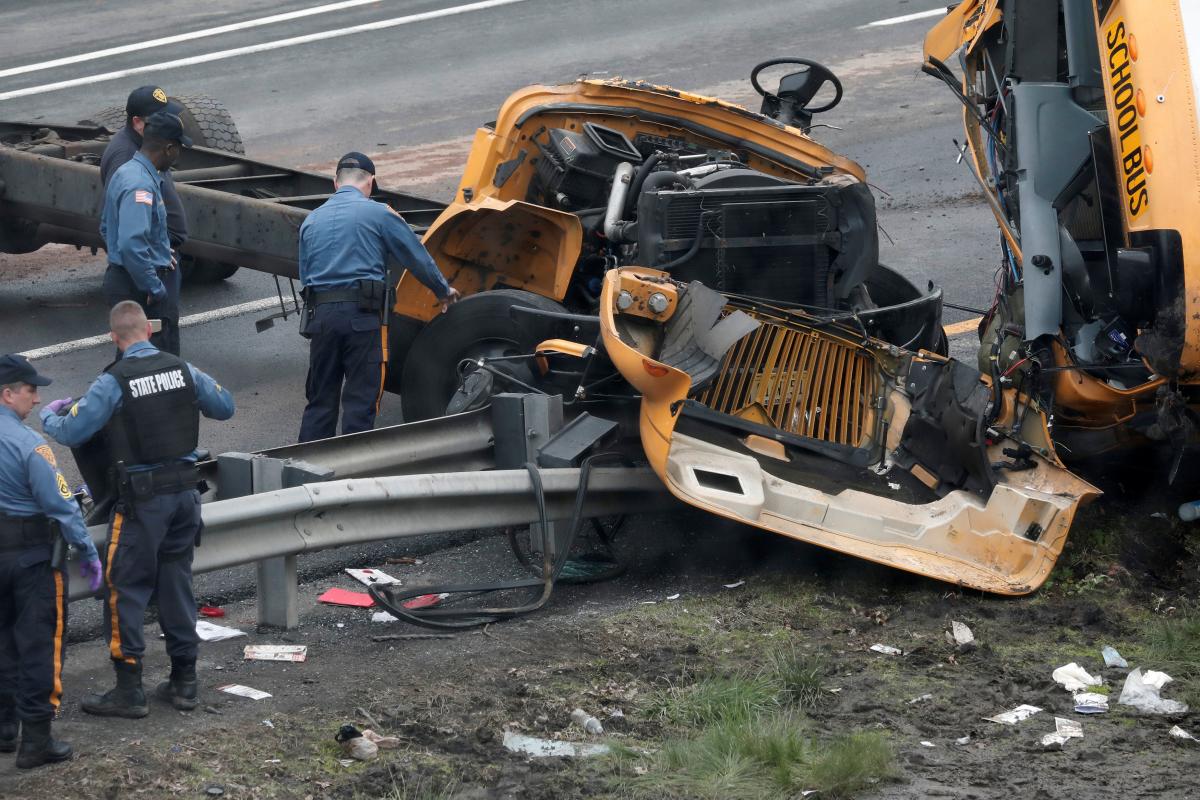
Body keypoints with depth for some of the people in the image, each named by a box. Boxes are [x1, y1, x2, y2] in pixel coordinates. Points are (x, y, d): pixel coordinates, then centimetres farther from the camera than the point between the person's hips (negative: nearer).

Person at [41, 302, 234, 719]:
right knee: (177, 582, 15)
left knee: (125, 589, 2)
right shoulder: (183, 370, 0)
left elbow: (71, 433, -12)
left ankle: (128, 690, 2)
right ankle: (183, 680, 21)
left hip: (143, 497, -5)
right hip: (185, 490, 5)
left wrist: (48, 417, 10)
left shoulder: (113, 382, -14)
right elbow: (224, 407, 14)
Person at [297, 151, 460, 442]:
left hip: (320, 314, 5)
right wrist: (443, 292, 21)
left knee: (319, 403, 11)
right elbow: (418, 257, 7)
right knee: (361, 403, -2)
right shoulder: (378, 214, 0)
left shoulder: (311, 221, 16)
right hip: (363, 316, -5)